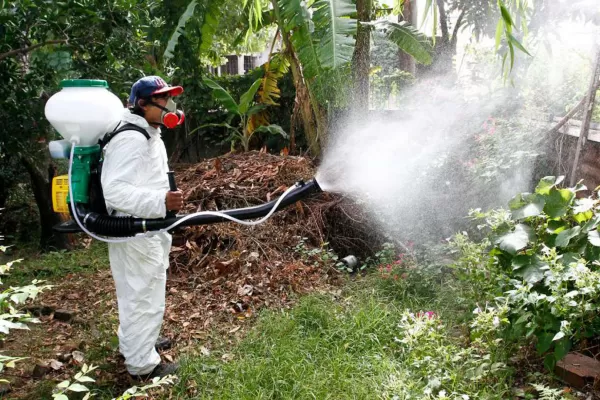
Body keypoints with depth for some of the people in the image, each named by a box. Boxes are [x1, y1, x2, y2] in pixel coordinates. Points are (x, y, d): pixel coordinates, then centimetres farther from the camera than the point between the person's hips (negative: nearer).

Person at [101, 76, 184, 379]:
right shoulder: (130, 139, -24)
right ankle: (142, 364, 18)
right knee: (144, 298, 2)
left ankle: (136, 342, 45)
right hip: (135, 234, -11)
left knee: (137, 294, 26)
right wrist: (161, 202, -41)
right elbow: (114, 190, -33)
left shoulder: (148, 135, 12)